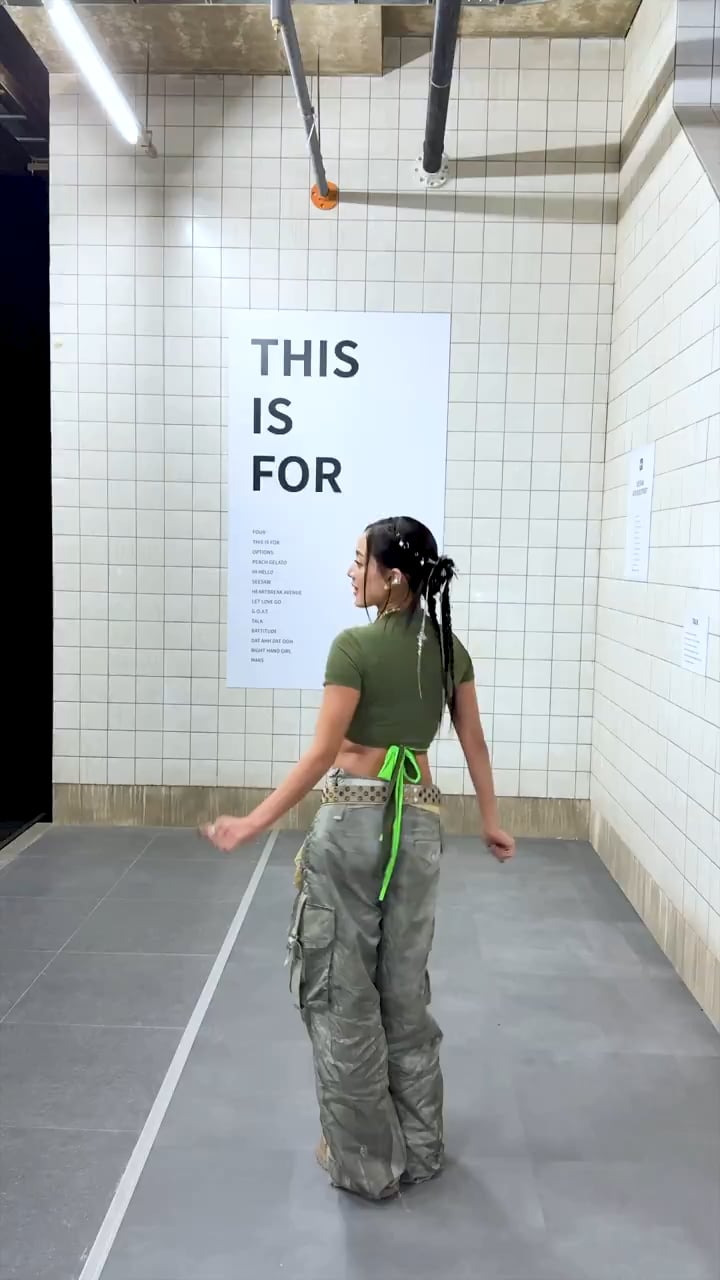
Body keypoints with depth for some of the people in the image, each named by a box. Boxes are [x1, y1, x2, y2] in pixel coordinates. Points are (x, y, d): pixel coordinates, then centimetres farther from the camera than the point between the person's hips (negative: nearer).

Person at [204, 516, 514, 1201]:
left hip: (352, 820, -6)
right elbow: (474, 745, 9)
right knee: (405, 986, 18)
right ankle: (417, 1146, 31)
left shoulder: (355, 646, -15)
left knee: (342, 988, 9)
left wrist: (256, 821, -11)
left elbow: (324, 754, -16)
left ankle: (364, 1157, 22)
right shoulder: (450, 649, 4)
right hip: (419, 822, 6)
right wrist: (490, 822, 20)